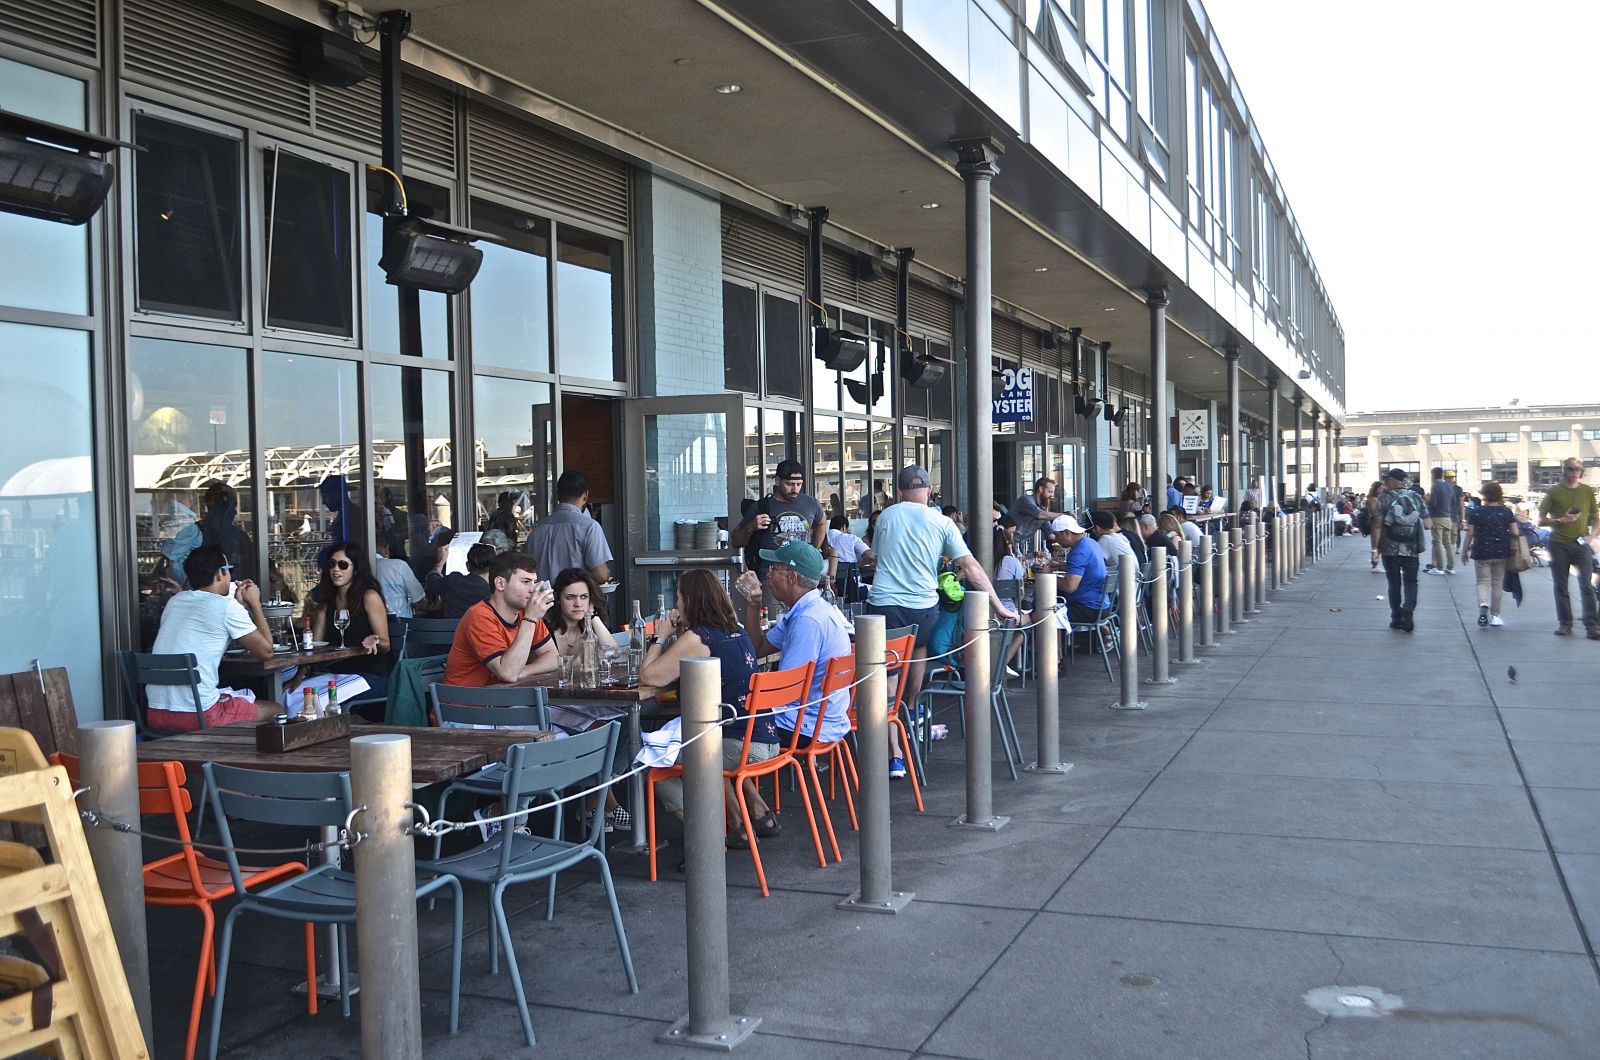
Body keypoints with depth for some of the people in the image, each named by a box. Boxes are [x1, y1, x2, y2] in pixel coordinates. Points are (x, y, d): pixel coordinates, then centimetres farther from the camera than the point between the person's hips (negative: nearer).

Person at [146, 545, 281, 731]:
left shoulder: (174, 601, 13)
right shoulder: (227, 606, -8)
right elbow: (266, 652, 0)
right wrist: (255, 603, 9)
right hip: (198, 716, -8)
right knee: (275, 711, 15)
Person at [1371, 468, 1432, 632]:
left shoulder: (1384, 498, -5)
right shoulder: (1416, 498, 4)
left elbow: (1377, 524, -9)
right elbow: (1427, 524, 5)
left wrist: (1375, 548, -5)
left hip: (1390, 549, -1)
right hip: (1411, 549, 1)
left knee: (1394, 583, 9)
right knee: (1410, 581, 10)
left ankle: (1397, 619, 13)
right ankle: (1408, 608, -16)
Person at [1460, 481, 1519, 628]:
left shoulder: (1476, 512, -7)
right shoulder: (1506, 512, -2)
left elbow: (1469, 533, -5)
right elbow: (1515, 533, -2)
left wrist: (1464, 551, 5)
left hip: (1482, 553, -2)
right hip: (1501, 553, 2)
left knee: (1483, 581, 7)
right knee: (1497, 582, 11)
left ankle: (1483, 604, -23)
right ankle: (1495, 615, 16)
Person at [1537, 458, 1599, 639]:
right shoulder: (1554, 492, 2)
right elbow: (1541, 520, 2)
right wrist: (1561, 520, -14)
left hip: (1581, 544, 1)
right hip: (1559, 544, 0)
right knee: (1561, 587, 5)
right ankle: (1565, 624, 13)